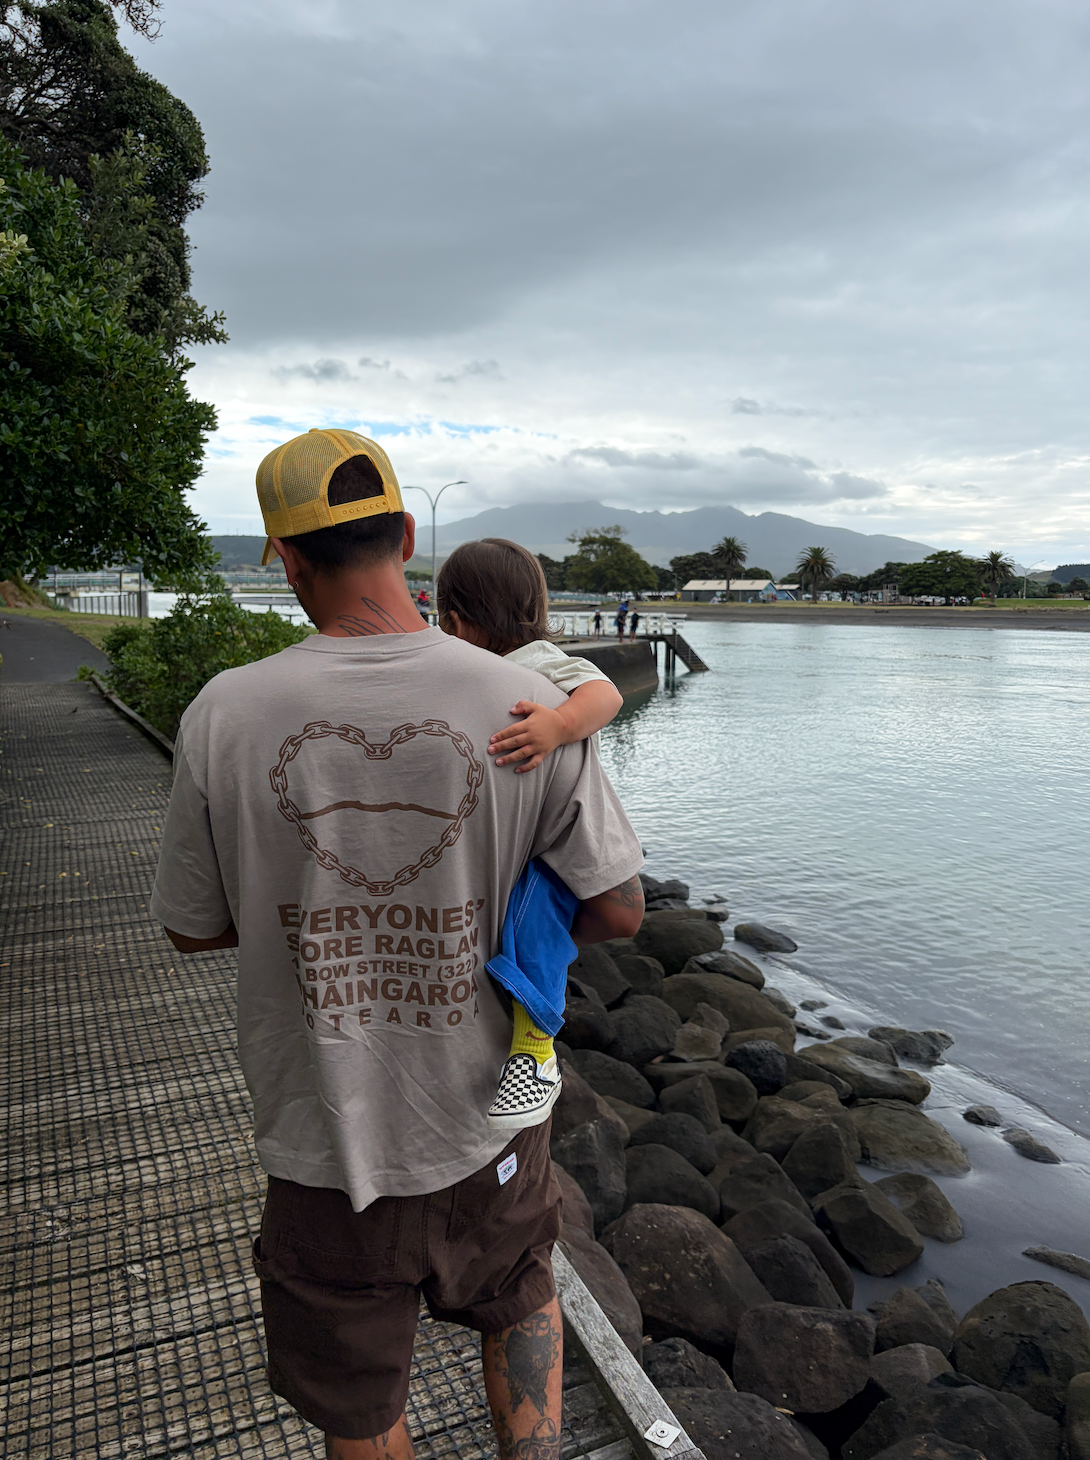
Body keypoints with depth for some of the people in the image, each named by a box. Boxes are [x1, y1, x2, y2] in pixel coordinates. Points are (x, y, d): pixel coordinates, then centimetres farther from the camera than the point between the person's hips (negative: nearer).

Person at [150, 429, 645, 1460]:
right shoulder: (526, 706, -17)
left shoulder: (224, 716, -17)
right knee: (519, 1297, 33)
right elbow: (618, 911, -9)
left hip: (323, 1144, 0)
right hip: (486, 1132, 1)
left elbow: (190, 927, -3)